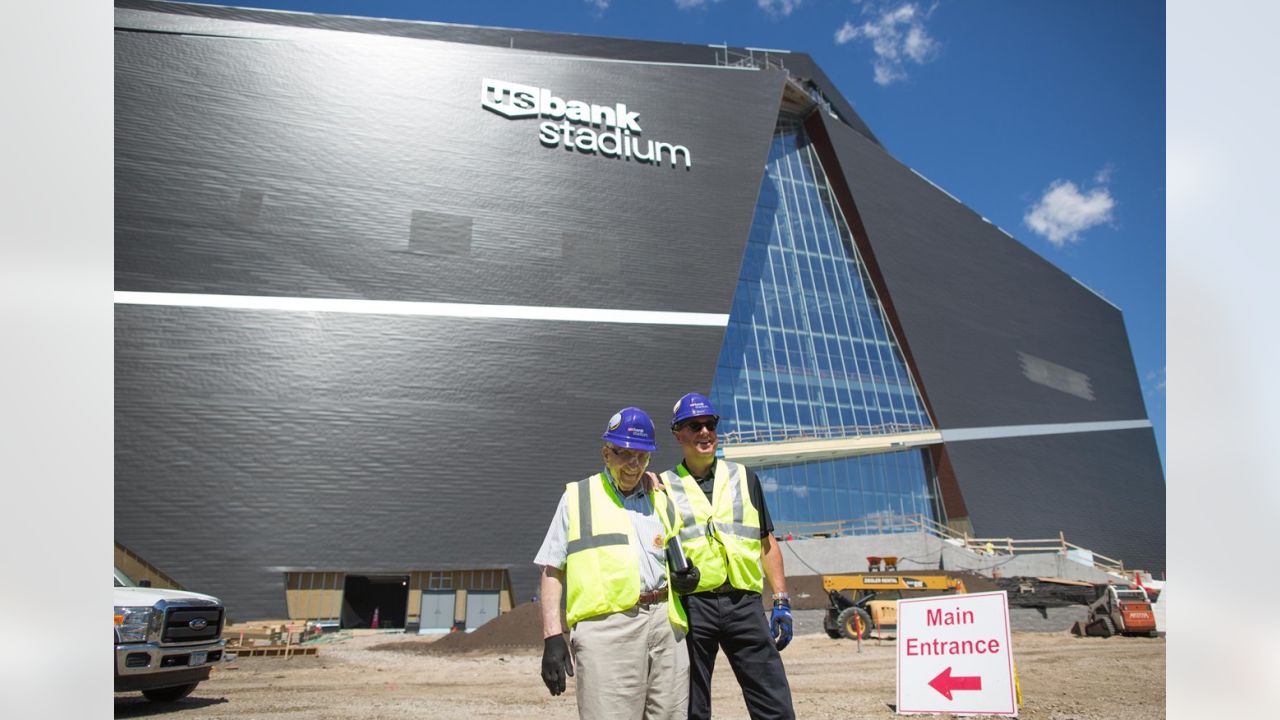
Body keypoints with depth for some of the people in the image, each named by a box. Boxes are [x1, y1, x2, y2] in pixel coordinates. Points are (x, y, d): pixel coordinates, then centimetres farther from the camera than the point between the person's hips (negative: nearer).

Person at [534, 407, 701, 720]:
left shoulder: (661, 498, 20)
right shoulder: (577, 497, 10)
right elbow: (552, 572, 6)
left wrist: (686, 576, 3)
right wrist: (552, 637, -5)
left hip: (665, 623, 4)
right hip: (607, 627, -4)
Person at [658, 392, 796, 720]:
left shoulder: (744, 478, 14)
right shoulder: (664, 486, 8)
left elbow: (767, 543, 15)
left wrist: (781, 600, 8)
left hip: (744, 603, 1)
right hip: (691, 604, -1)